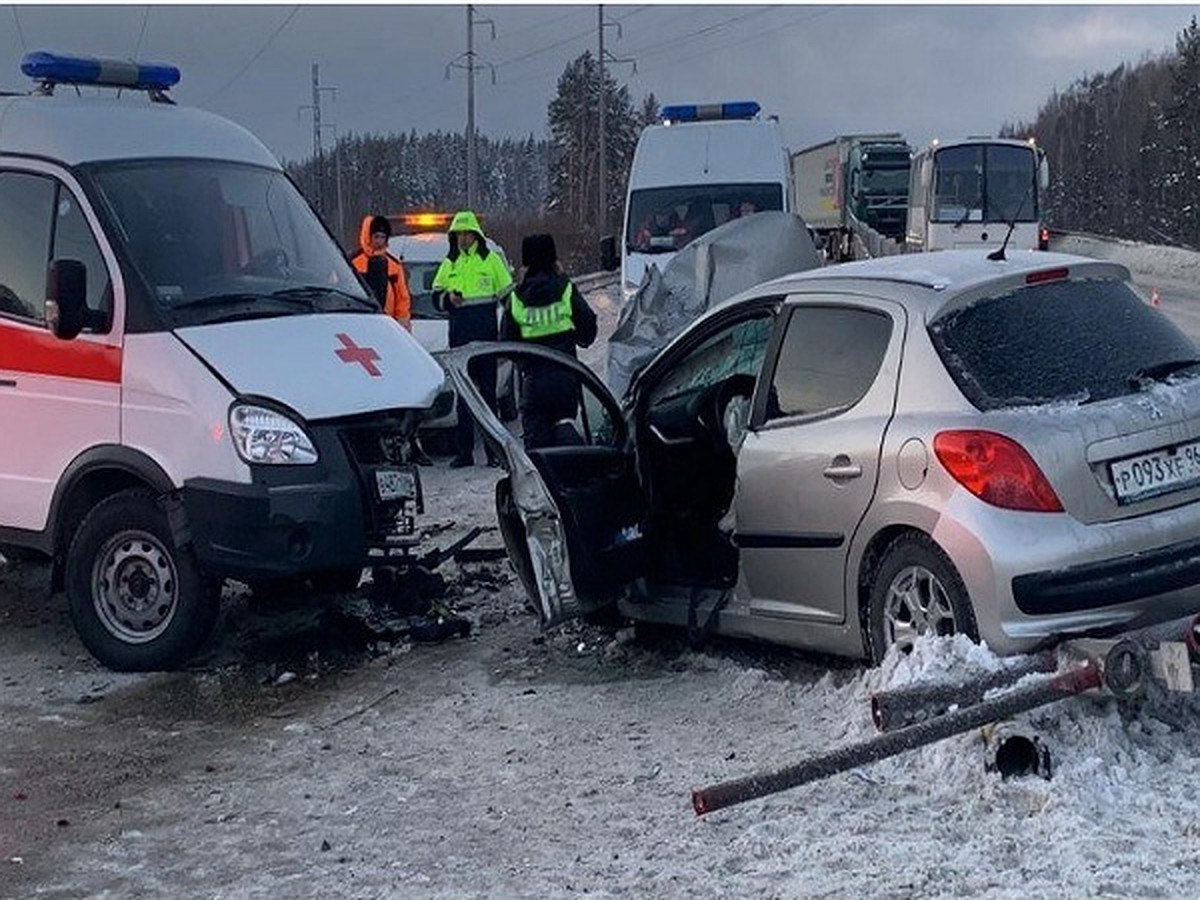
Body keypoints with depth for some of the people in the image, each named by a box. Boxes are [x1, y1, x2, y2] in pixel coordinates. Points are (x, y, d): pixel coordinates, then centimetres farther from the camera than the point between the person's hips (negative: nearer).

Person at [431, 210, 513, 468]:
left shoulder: (491, 260, 6)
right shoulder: (449, 264, 15)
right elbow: (436, 297, 15)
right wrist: (448, 299, -8)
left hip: (486, 333, -3)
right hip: (459, 336, 3)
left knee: (488, 390, -2)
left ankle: (494, 450, 2)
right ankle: (464, 451, 9)